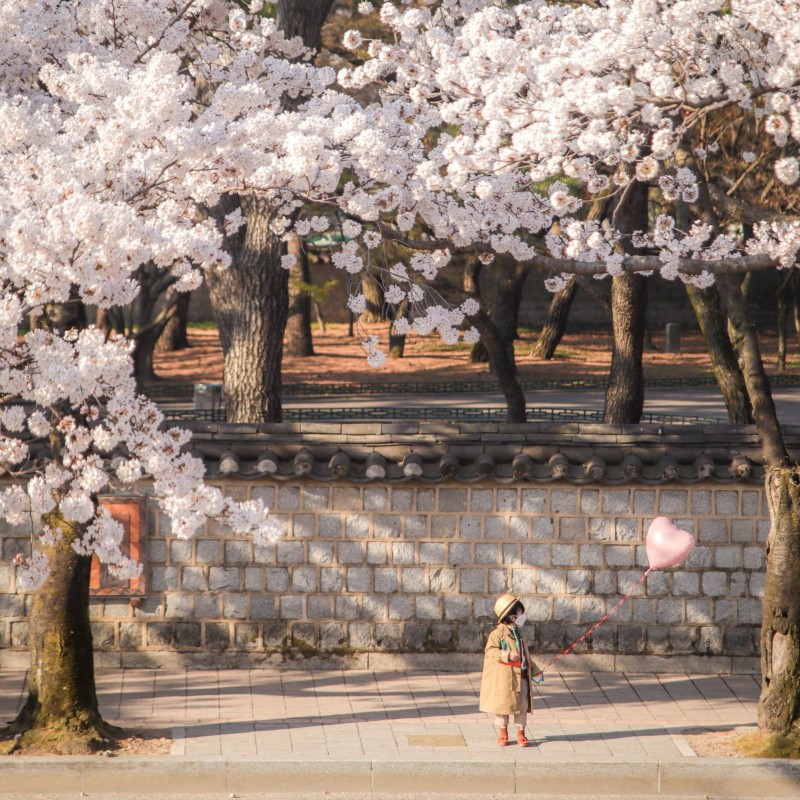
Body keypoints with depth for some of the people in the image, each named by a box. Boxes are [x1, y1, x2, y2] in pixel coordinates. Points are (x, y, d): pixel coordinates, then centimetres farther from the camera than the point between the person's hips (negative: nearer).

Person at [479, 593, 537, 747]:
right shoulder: (498, 632, -10)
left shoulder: (518, 632, 13)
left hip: (521, 675, 6)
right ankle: (503, 733, 16)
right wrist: (507, 655, -25)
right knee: (503, 704, 3)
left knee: (522, 705, 6)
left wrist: (533, 668, 23)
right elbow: (490, 651, -16)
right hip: (504, 676, -6)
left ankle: (521, 734, 15)